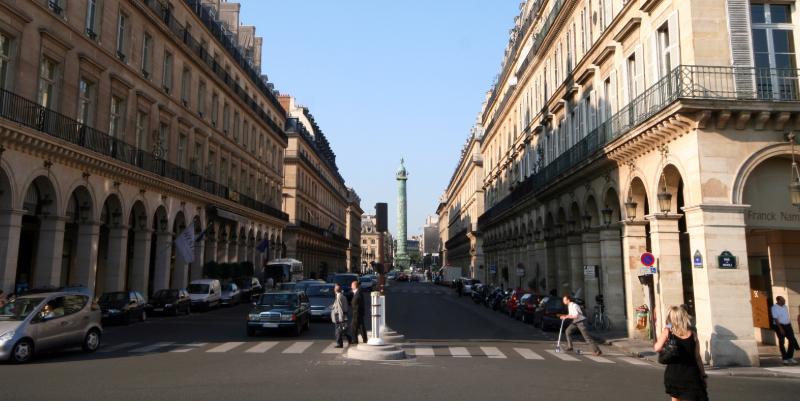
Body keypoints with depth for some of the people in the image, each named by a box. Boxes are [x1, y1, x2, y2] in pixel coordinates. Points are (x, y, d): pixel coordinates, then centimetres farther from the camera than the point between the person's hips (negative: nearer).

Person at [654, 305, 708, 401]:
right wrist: (703, 375, 10)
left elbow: (657, 348, -17)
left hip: (673, 373, 0)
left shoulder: (667, 331, -7)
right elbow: (697, 357, 0)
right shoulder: (692, 334, -2)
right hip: (690, 374, 0)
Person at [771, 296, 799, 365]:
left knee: (792, 340, 2)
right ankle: (785, 359, 8)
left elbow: (787, 317, 17)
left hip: (787, 325, 7)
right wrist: (780, 328, -21)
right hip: (779, 326, -7)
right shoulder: (774, 308, -12)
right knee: (781, 342, 1)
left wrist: (790, 325, 15)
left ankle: (790, 357, 15)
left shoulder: (785, 306, 11)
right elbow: (776, 319, -16)